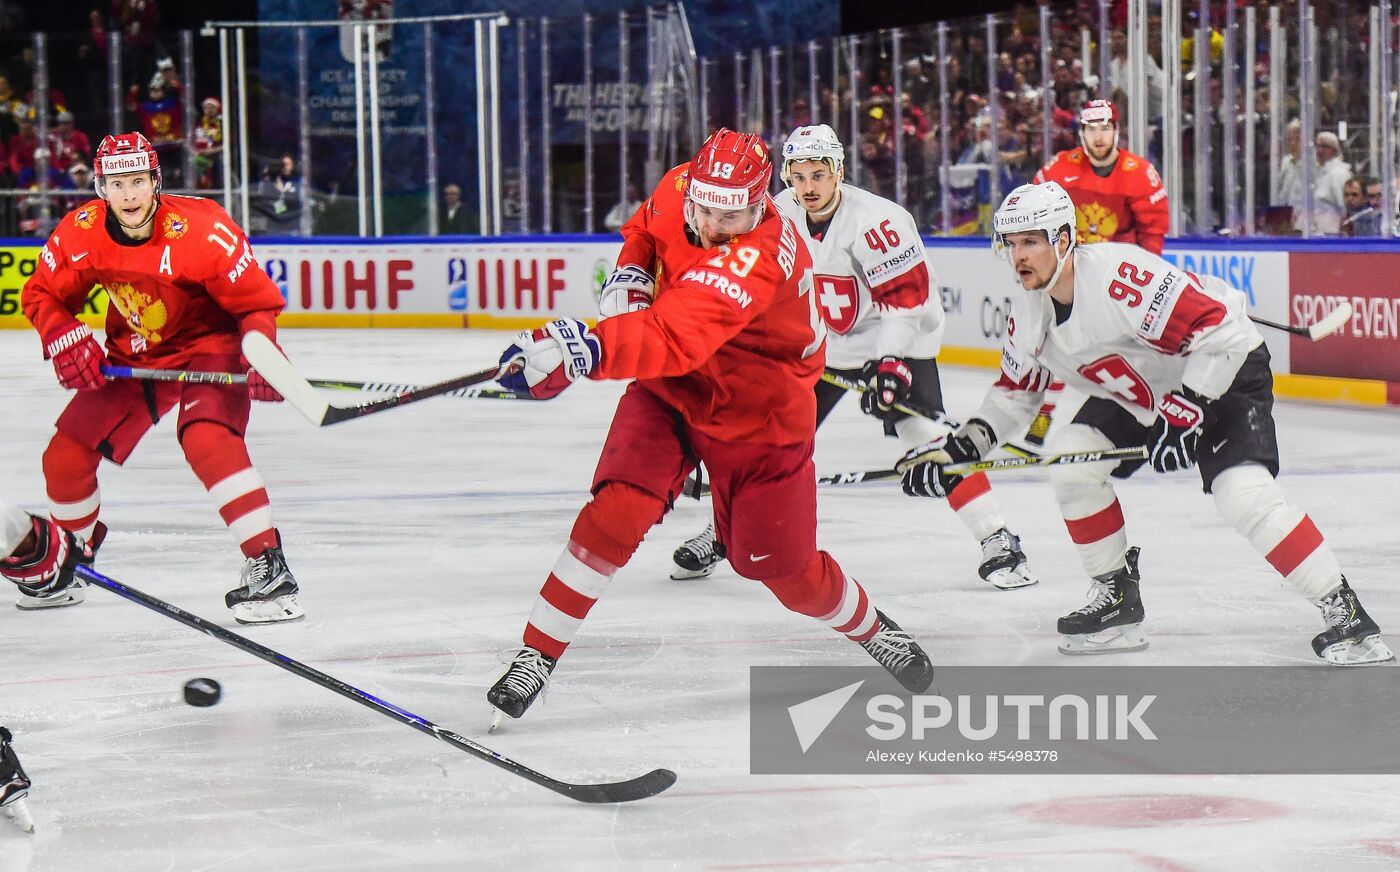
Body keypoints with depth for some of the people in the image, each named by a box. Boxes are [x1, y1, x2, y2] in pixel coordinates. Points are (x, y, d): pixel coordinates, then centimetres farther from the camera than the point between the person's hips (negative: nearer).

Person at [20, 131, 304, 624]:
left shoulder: (199, 229, -27)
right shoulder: (81, 232, -15)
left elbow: (255, 299, -18)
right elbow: (42, 294, 0)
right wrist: (64, 339, -17)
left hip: (208, 346, -5)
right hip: (131, 356, 5)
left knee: (207, 440, -32)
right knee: (66, 454, 2)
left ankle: (269, 568, -29)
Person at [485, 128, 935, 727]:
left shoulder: (759, 257, -37)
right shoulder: (676, 191, -15)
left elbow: (674, 339, -53)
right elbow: (645, 229, 13)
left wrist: (587, 350, -68)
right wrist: (629, 274, -10)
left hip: (758, 418, -4)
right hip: (668, 393, 4)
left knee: (787, 569, 7)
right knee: (615, 513, -19)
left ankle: (870, 627, 39)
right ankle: (534, 657, -11)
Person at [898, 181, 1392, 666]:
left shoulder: (1119, 276, -33)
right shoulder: (1030, 312, -6)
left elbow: (1217, 326, -34)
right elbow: (1016, 390, 10)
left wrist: (1186, 409, -34)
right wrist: (964, 446, -2)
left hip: (1225, 371, -9)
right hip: (1137, 393, 9)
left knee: (1243, 494, -27)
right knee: (1072, 458, -7)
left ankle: (1343, 611, -18)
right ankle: (1118, 601, 8)